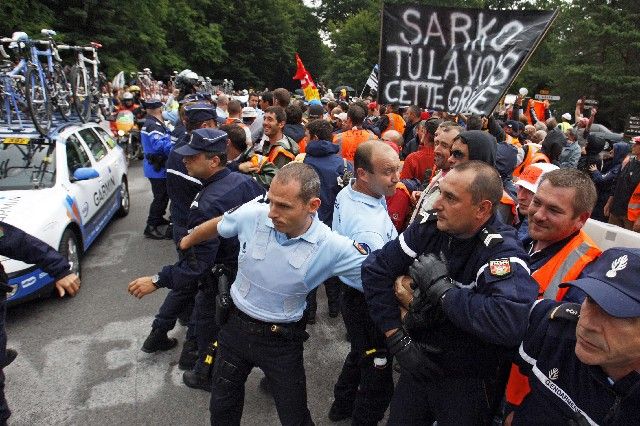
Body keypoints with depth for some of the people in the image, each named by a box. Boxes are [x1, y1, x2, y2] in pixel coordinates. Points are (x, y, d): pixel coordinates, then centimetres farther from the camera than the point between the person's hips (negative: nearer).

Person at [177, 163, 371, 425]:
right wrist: (185, 243, 18)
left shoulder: (333, 247, -24)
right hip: (236, 327, 3)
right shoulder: (253, 213, -18)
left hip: (282, 342, -2)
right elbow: (214, 227, 2)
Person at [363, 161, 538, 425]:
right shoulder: (430, 226, -9)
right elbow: (376, 269, -4)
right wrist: (396, 336, -9)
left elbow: (510, 323, -42)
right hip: (419, 362, 5)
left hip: (469, 383, -4)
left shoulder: (502, 252, -24)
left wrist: (441, 287, -30)